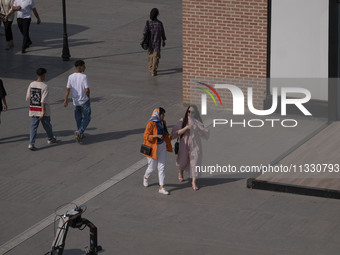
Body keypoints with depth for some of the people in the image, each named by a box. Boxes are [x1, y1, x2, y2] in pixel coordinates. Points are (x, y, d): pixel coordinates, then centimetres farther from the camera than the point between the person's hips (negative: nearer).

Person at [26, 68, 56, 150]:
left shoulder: (31, 84, -1)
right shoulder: (44, 86, -17)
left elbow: (27, 98, 6)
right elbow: (43, 101, -22)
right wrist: (43, 112, -21)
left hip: (33, 110, 4)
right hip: (42, 110, -4)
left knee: (33, 127, 4)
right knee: (47, 126, 18)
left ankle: (31, 144, -6)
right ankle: (50, 139, 37)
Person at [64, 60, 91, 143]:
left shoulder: (71, 77, -4)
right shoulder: (83, 77, -18)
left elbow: (68, 89, 0)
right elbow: (87, 89, -19)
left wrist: (65, 100, 7)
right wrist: (88, 97, 0)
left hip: (75, 101, 5)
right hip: (84, 101, -5)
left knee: (78, 119, 18)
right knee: (86, 118, 6)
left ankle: (80, 134, 26)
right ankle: (79, 132, -11)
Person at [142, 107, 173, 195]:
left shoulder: (162, 122, 3)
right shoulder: (151, 123, -20)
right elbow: (146, 136, -22)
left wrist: (168, 137, 3)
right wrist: (157, 136, -30)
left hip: (162, 146, 6)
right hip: (153, 147, -6)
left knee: (162, 166, 0)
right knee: (152, 167, 8)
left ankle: (161, 187, 2)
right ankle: (145, 177, 43)